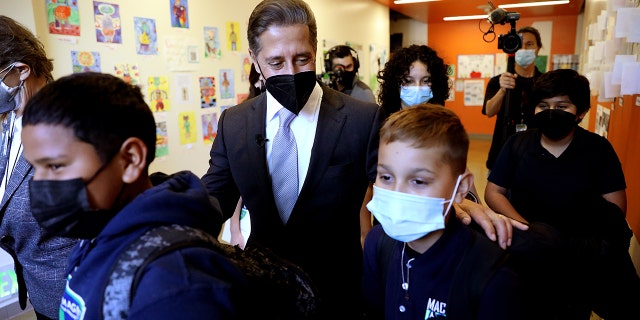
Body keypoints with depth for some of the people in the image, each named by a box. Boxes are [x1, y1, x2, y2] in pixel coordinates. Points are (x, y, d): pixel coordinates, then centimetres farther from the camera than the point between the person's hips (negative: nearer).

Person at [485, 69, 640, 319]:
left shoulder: (598, 149, 3)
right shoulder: (517, 144, 4)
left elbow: (615, 207, -1)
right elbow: (494, 191, 2)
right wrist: (529, 229, -14)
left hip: (582, 249, 1)